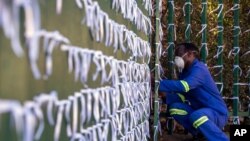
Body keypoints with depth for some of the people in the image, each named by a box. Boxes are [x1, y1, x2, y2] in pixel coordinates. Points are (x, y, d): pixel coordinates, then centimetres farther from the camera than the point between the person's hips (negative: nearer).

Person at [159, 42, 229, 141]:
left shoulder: (198, 69, -19)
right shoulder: (185, 72, 10)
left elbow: (183, 86, -36)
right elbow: (181, 95, 5)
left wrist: (158, 84, -35)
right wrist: (165, 96, -14)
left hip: (217, 113, -9)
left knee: (197, 116, -38)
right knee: (175, 107, -6)